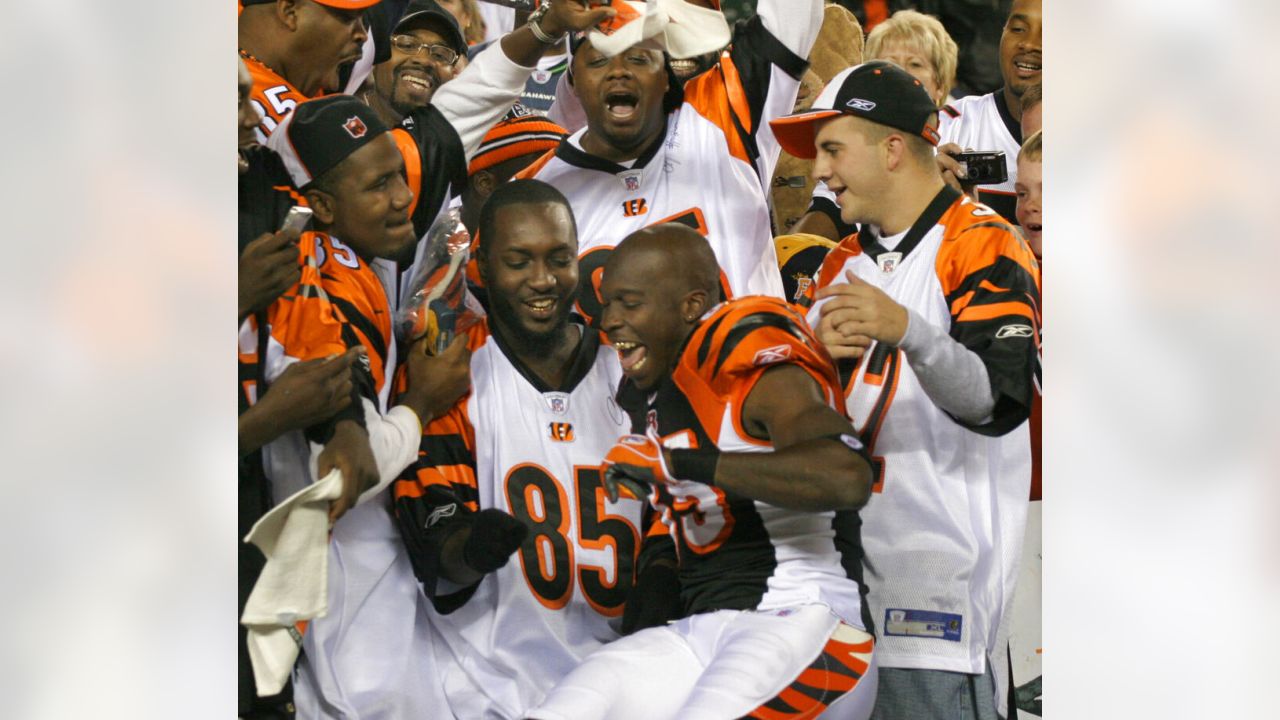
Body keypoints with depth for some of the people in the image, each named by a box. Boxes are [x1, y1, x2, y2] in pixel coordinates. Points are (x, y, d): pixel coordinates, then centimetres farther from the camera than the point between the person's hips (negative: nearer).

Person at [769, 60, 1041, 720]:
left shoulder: (982, 247, -4)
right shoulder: (843, 263, 20)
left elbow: (998, 401, -19)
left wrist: (908, 332, -35)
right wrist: (822, 353, -8)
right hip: (853, 556, 7)